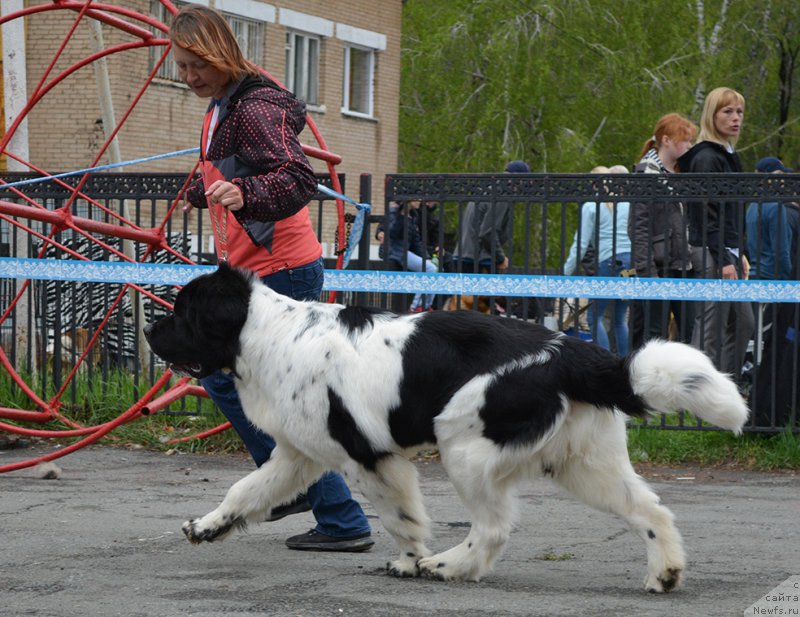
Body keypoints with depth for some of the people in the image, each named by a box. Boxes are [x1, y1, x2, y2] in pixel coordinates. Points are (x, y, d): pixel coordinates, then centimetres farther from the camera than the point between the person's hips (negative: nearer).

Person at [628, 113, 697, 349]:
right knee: (655, 333, -5)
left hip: (681, 267, 8)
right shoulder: (646, 174, -8)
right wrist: (647, 272, -19)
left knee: (691, 330, 3)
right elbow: (638, 227, -13)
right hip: (657, 266, -8)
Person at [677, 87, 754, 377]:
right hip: (711, 254, -10)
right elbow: (706, 214, -17)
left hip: (728, 251, 10)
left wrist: (741, 254, 19)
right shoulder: (706, 158, -13)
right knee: (712, 327, -9)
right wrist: (723, 260, -20)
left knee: (743, 323, 13)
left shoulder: (728, 156, 17)